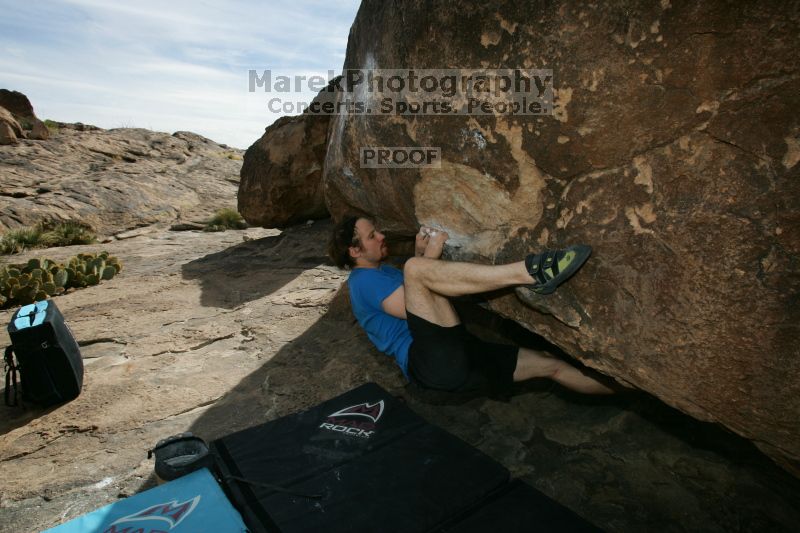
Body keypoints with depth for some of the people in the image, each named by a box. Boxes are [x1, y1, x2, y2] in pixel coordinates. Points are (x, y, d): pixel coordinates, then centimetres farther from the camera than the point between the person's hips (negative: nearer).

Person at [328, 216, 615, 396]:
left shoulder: (384, 271, 27)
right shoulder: (363, 279, -2)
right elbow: (412, 307, -15)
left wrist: (420, 252, 13)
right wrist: (428, 257, -10)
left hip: (457, 355, 9)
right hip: (432, 360, -9)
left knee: (549, 363, 9)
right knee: (415, 268, -29)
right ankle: (531, 272, -36)